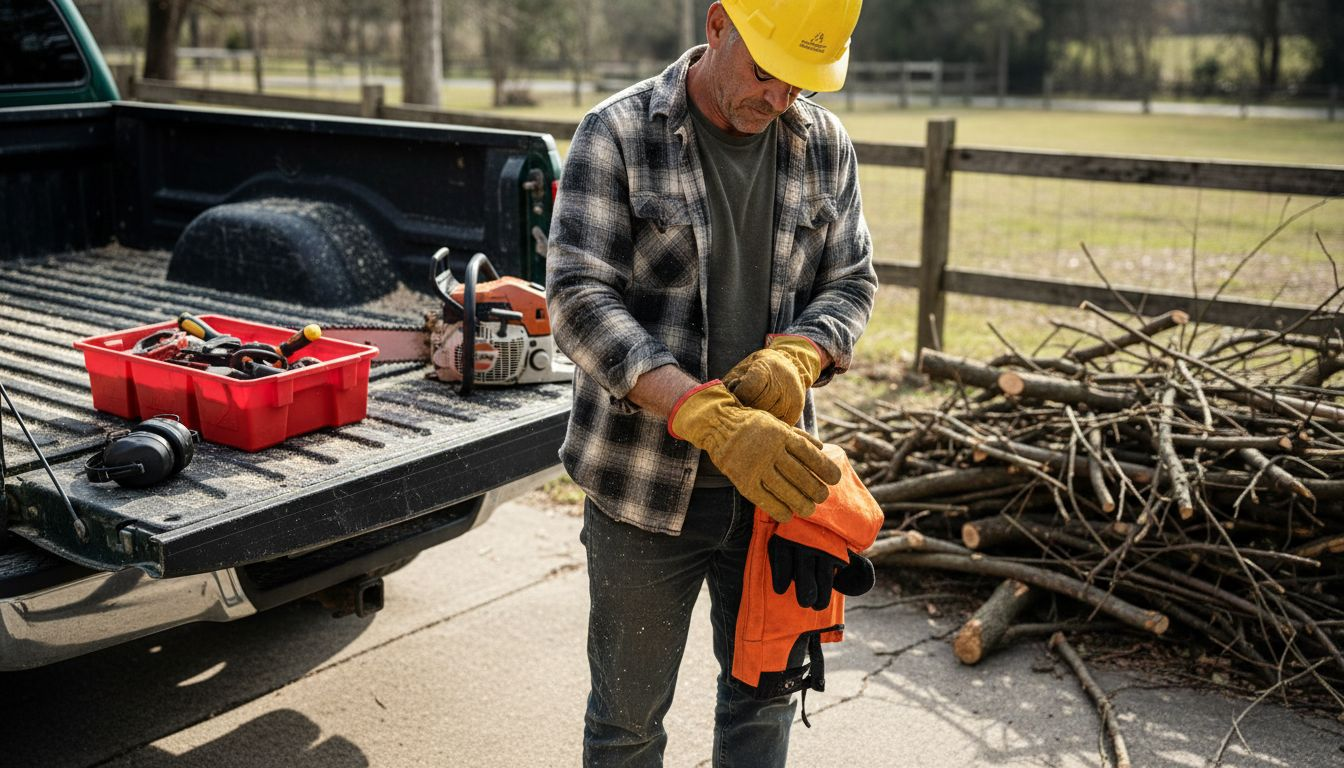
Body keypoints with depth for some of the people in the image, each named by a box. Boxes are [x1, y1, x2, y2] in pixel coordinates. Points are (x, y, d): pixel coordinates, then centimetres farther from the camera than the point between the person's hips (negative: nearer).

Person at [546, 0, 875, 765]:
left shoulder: (825, 146, 2)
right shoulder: (618, 135, -11)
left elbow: (851, 281, 7)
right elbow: (581, 298, -19)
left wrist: (792, 357, -17)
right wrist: (710, 418, -31)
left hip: (773, 474, 4)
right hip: (646, 480, -3)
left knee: (766, 690, 20)